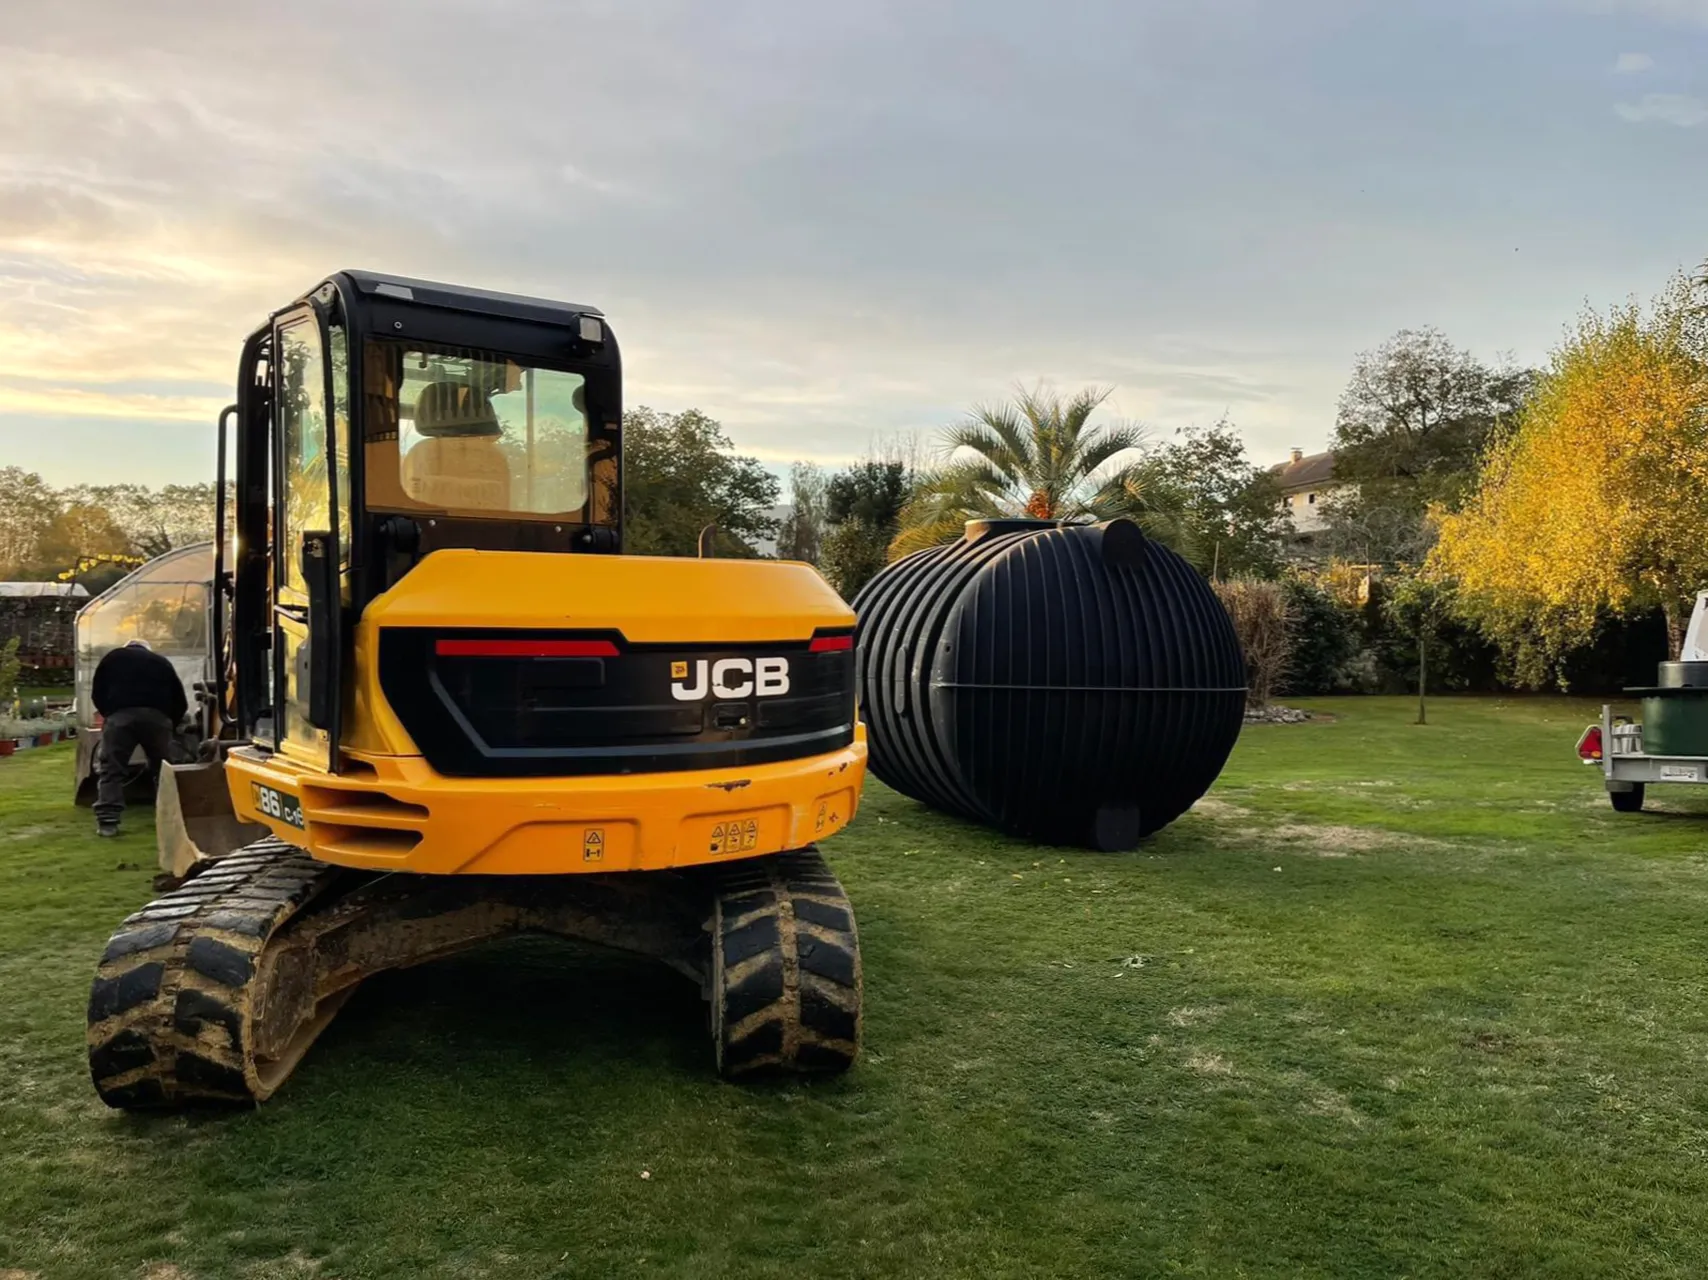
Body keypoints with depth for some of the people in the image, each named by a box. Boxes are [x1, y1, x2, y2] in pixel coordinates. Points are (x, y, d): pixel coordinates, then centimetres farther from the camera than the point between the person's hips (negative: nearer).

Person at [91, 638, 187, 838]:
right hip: (157, 716, 1)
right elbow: (180, 701, 25)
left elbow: (97, 693, 22)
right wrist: (171, 724, 38)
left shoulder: (113, 657, 27)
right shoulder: (161, 662, 29)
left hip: (120, 714, -1)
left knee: (111, 769, 3)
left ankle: (107, 822, -5)